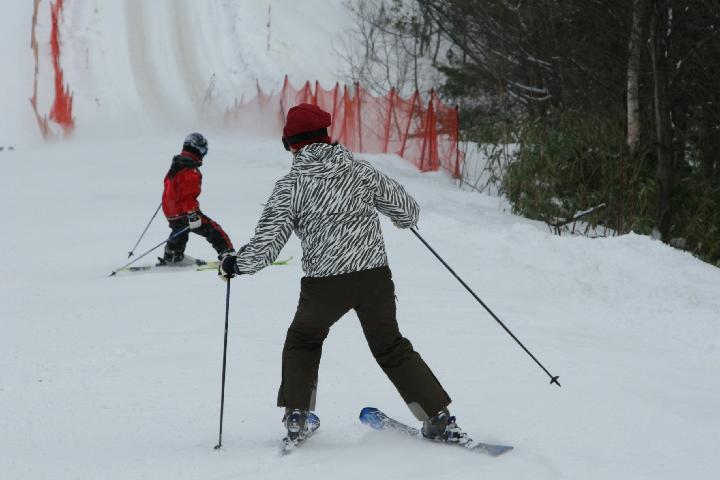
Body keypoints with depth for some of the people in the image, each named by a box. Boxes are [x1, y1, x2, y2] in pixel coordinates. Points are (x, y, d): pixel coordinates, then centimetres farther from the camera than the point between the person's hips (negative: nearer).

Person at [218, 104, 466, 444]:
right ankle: (440, 420, 13)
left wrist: (234, 266, 9)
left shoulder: (290, 186, -5)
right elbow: (408, 211, 7)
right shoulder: (360, 170, 3)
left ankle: (296, 418, 19)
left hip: (324, 285, -2)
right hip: (375, 276, 2)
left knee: (303, 341, 26)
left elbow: (266, 246, -9)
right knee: (391, 347, 20)